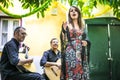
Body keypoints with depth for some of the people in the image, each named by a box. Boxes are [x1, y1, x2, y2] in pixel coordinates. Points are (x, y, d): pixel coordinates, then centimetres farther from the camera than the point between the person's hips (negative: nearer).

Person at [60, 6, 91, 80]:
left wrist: (86, 42, 1)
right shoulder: (66, 25, 4)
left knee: (82, 73, 3)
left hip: (81, 53, 5)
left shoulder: (82, 26, 17)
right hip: (70, 52, -5)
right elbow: (63, 39, -2)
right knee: (71, 73, -11)